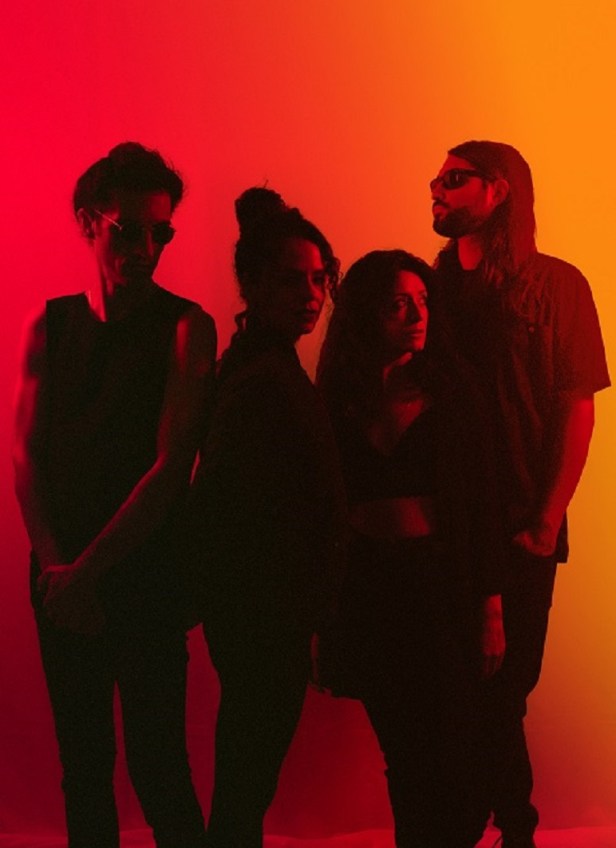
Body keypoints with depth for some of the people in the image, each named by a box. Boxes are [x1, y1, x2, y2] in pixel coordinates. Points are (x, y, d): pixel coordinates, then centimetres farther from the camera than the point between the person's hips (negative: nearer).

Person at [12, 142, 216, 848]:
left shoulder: (186, 327, -5)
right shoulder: (50, 324, 8)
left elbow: (171, 467, -11)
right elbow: (26, 453, 5)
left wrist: (88, 571, -11)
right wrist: (54, 564, -8)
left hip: (145, 575, -4)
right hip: (62, 578, 4)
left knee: (158, 768, 0)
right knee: (82, 763, 13)